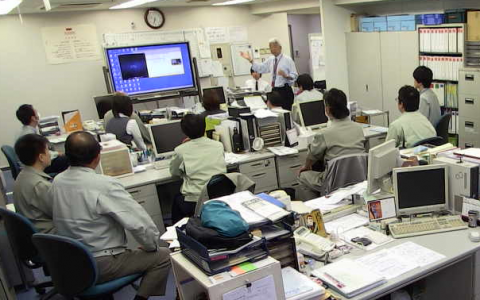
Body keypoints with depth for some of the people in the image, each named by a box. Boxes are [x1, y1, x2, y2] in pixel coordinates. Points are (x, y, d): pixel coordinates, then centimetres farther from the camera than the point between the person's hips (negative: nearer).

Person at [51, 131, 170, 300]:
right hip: (100, 267, -7)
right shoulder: (104, 185, -25)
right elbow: (140, 223, -22)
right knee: (163, 256, 5)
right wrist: (152, 246, -3)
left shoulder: (57, 181, -3)